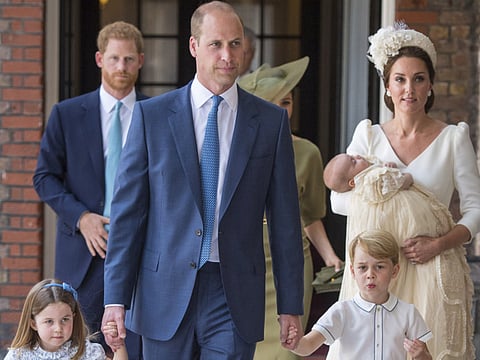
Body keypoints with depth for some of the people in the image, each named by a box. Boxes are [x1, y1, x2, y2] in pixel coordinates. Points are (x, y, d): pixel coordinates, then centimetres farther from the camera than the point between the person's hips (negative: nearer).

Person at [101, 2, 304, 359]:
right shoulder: (151, 115, 3)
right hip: (166, 294, 0)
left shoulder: (271, 121, 5)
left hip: (235, 298, 0)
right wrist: (116, 298, -5)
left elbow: (285, 221, 6)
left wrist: (290, 305, 4)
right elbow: (127, 212, 1)